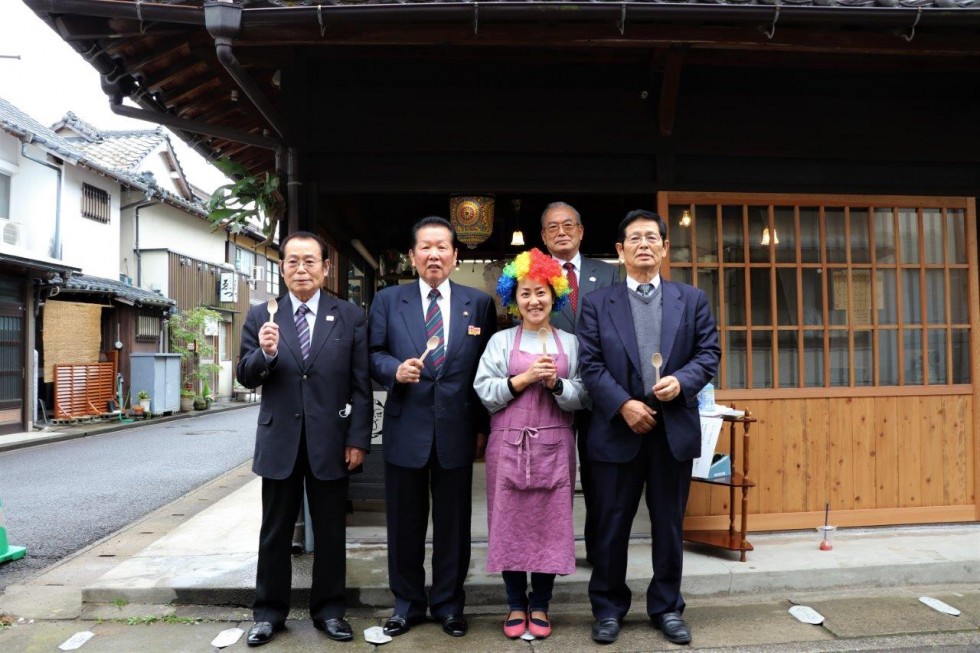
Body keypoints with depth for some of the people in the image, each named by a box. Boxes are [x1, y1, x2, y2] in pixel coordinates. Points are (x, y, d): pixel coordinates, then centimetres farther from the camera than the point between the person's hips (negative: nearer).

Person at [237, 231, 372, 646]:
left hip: (330, 441, 0)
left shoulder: (350, 317, 0)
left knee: (330, 531, 11)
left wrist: (358, 439, -6)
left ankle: (328, 610, 27)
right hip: (279, 440, 1)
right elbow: (246, 378, 1)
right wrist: (265, 352, -20)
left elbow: (361, 385, -1)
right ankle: (269, 612, 28)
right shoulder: (261, 316, 3)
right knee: (275, 531, 12)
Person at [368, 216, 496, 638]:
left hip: (457, 429, 0)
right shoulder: (387, 300, 6)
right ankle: (407, 603, 29)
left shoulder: (479, 303, 5)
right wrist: (396, 369, -18)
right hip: (405, 427, 1)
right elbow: (374, 354, 5)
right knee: (404, 522, 11)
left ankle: (449, 604, 28)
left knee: (453, 522, 10)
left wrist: (483, 427, 2)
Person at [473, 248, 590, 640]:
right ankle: (516, 606, 20)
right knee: (510, 523, 4)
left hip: (554, 447, 1)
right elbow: (486, 393, -4)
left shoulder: (570, 343, 8)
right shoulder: (501, 341, 5)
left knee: (550, 524, 5)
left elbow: (581, 398, 3)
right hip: (509, 446, -1)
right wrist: (526, 377, -13)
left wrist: (556, 383, -15)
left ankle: (540, 606, 21)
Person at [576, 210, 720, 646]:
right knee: (612, 526, 8)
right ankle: (608, 608, 24)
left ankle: (666, 607, 29)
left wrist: (682, 381, -15)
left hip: (675, 429, 2)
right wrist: (624, 405, -15)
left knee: (669, 525, 12)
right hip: (617, 430, -1)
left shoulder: (692, 299, 9)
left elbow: (709, 353, 4)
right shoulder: (597, 303, 3)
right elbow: (590, 365, -4)